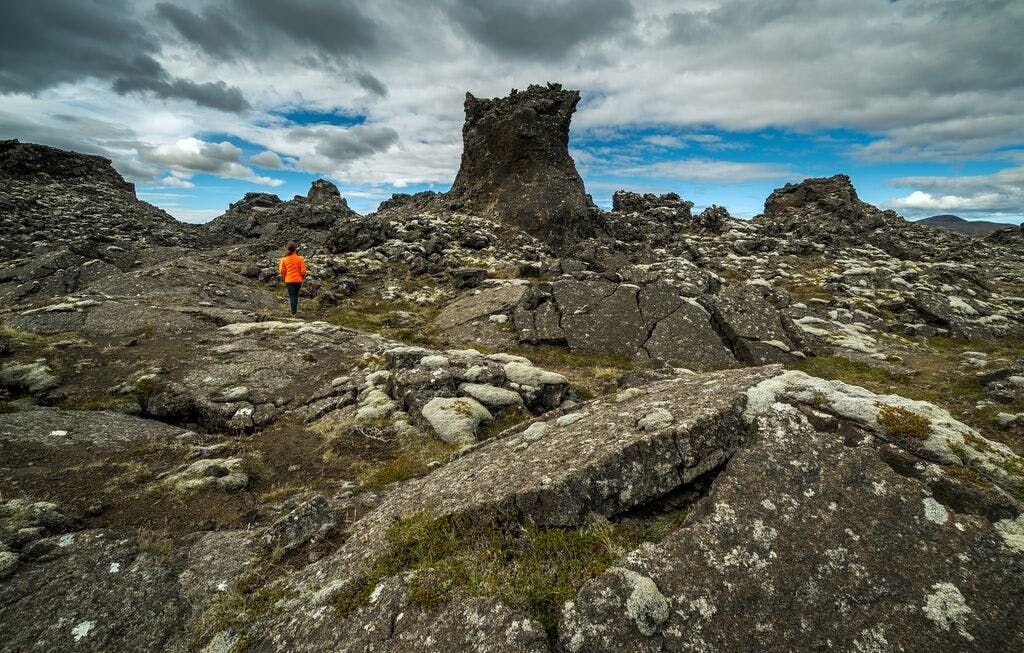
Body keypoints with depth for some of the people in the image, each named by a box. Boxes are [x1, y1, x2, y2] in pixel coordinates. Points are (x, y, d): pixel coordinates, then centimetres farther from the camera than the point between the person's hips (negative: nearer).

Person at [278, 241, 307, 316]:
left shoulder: (284, 258, -3)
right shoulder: (300, 258, -7)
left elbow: (282, 271, -3)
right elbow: (303, 271, -7)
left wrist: (284, 276, 16)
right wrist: (302, 277, 12)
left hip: (289, 280, 0)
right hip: (298, 280, 0)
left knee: (292, 296, 3)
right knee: (296, 295, 17)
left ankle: (293, 311, -4)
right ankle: (295, 310, 23)